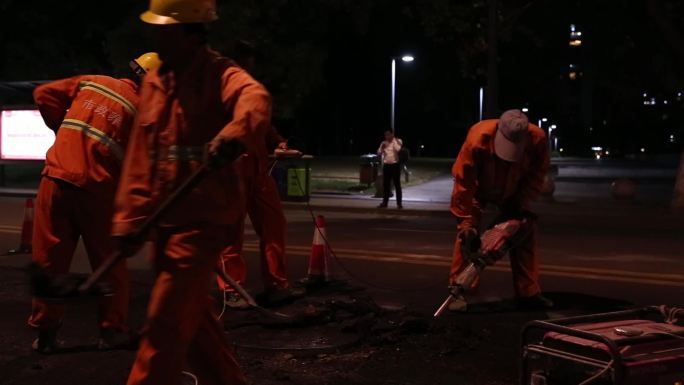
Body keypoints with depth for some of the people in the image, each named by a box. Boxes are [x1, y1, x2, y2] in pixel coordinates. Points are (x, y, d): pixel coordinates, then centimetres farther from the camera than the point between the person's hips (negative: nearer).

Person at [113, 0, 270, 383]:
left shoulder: (219, 74, -11)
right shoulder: (153, 81, 11)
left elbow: (255, 100, -36)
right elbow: (140, 157, 11)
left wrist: (235, 135, -57)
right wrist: (130, 218, 5)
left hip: (204, 218, -8)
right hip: (166, 219, 8)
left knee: (166, 320, -6)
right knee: (191, 316, 18)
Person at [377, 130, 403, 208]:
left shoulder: (398, 141, -2)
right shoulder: (384, 143, 10)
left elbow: (398, 149, -20)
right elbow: (379, 153, 9)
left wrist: (394, 141, -11)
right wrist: (382, 147, -7)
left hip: (395, 165, -4)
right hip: (386, 165, 4)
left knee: (397, 184, -2)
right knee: (385, 185, 7)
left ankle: (399, 203, 2)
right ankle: (384, 202, 15)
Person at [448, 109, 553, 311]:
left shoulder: (538, 139, -33)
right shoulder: (477, 140, -41)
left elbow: (537, 173, -15)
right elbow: (463, 183, -35)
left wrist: (521, 203, -23)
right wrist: (466, 222, -32)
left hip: (512, 192, 3)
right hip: (478, 189, -3)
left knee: (525, 234, 0)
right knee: (467, 235, -15)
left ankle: (529, 293, 9)